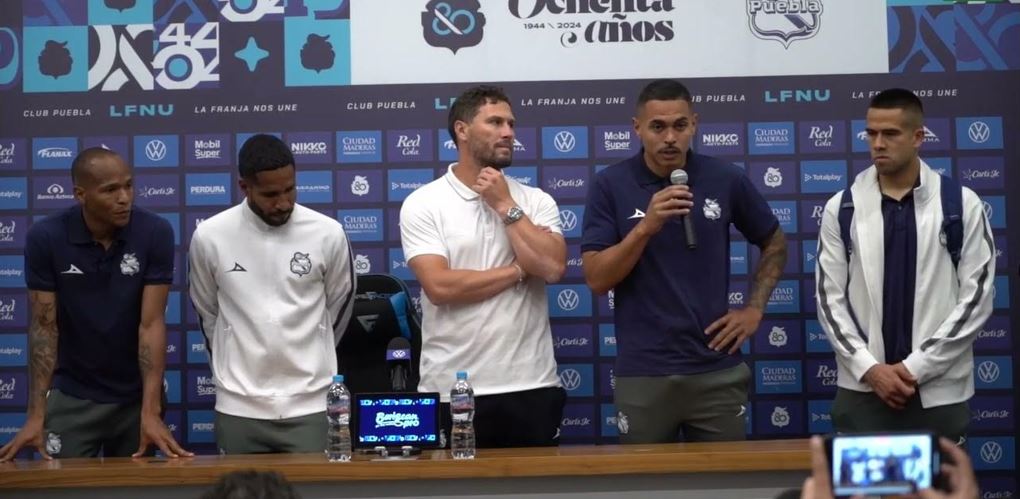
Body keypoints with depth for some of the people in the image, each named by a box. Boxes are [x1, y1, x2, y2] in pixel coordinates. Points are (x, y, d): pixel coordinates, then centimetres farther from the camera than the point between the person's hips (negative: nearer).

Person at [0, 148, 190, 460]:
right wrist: (36, 414, -18)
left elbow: (151, 323, -16)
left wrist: (150, 412, -24)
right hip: (71, 396, 0)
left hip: (136, 394, 1)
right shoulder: (45, 238, -14)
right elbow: (44, 326, -10)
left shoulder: (155, 233, -14)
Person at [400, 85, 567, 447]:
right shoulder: (422, 204, -1)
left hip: (531, 387, 3)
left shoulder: (536, 201, 7)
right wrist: (519, 270, -7)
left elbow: (552, 267, -10)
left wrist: (506, 206, -6)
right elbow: (440, 287, -14)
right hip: (451, 391, -2)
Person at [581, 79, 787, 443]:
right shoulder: (610, 185, -3)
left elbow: (774, 243, 17)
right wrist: (646, 226, -20)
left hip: (718, 371, 1)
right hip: (642, 375, -1)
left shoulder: (726, 179, 2)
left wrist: (754, 309, 6)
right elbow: (597, 279, -8)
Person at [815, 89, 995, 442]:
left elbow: (976, 298, -4)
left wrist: (916, 366, -10)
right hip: (862, 390, 1)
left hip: (938, 392, -1)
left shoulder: (961, 204, 0)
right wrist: (869, 369, -9)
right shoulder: (841, 208, 3)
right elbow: (829, 299, 3)